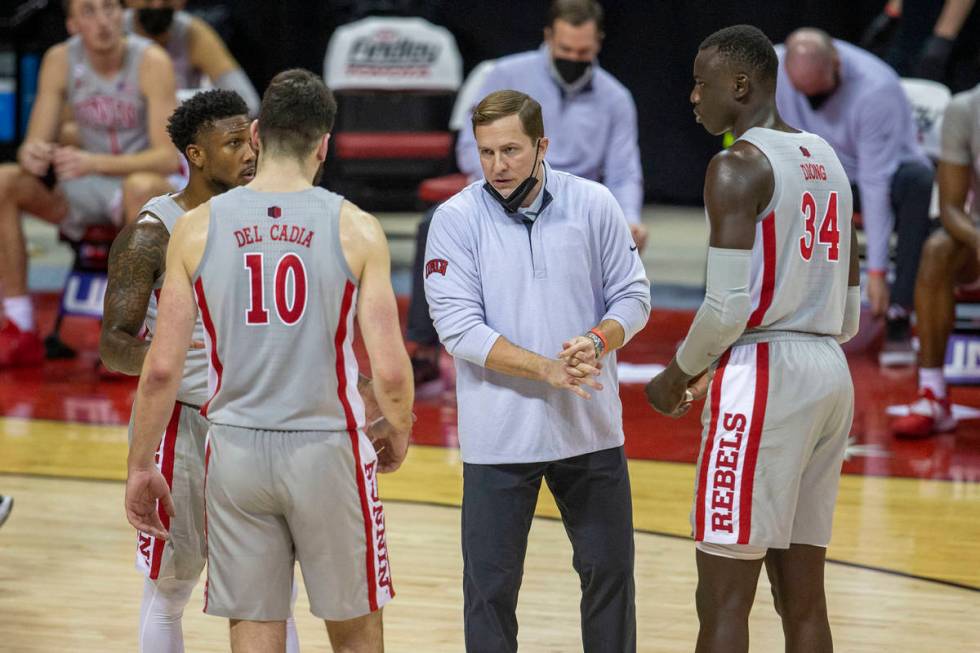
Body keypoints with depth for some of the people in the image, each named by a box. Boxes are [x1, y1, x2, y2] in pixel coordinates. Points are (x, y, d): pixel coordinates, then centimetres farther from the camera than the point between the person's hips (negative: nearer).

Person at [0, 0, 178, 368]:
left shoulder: (151, 62, -16)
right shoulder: (60, 61, -5)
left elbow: (168, 158, -22)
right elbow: (36, 143, -3)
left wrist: (94, 163, -36)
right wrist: (31, 154, -30)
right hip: (86, 192, 5)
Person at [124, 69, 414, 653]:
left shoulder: (198, 228, -2)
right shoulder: (355, 229, -7)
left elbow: (162, 369, -4)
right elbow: (390, 371, -10)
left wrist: (140, 467, 7)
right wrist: (398, 432, 11)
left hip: (237, 451, 2)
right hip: (328, 449, -1)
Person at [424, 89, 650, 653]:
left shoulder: (593, 204, -1)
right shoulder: (456, 220, -7)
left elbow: (633, 296, 4)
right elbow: (460, 327, -13)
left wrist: (597, 342, -17)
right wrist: (547, 369, -21)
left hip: (591, 430, 2)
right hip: (498, 436, -2)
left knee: (610, 570, 11)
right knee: (491, 585, 2)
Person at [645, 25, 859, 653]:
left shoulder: (738, 167, -10)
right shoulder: (826, 159, 17)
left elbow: (729, 304, -18)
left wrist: (680, 375, -1)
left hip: (763, 372, -9)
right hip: (831, 372, 9)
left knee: (724, 598, -7)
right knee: (802, 596, 11)